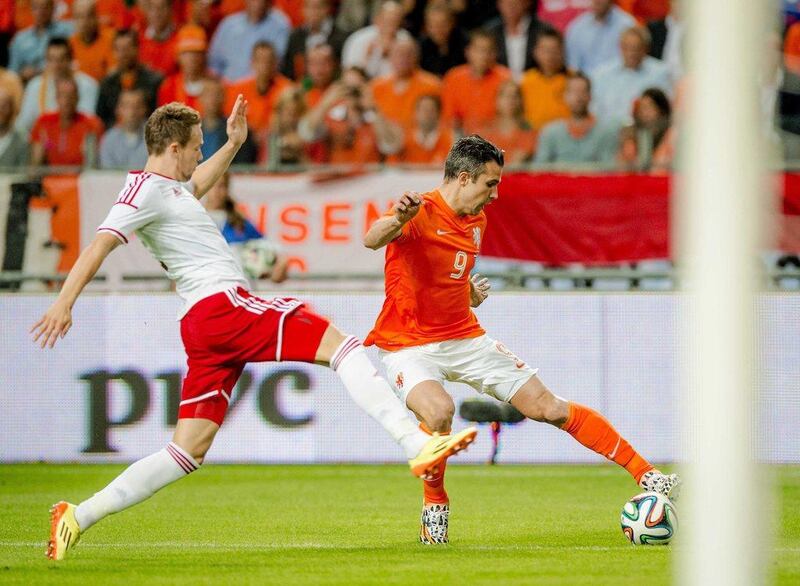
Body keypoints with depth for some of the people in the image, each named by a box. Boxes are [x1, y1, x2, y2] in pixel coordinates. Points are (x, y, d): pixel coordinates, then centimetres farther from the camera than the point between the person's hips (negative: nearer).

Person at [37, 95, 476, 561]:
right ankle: (417, 446, -25)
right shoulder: (147, 189, -4)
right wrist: (65, 302, -27)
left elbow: (197, 185, 51)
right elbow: (100, 246, -16)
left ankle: (78, 517, 2)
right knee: (340, 344, -13)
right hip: (222, 305, -10)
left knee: (189, 452, 6)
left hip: (204, 328, 10)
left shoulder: (168, 188, 25)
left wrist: (233, 144, 48)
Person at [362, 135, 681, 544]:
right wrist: (397, 219, -59)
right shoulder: (421, 213, -17)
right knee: (438, 410, -36)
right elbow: (372, 241, -39)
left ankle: (646, 476, 7)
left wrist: (470, 291, 10)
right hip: (409, 345, -7)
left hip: (464, 338, 7)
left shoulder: (476, 221, 10)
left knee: (547, 407, 2)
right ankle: (435, 504, -9)